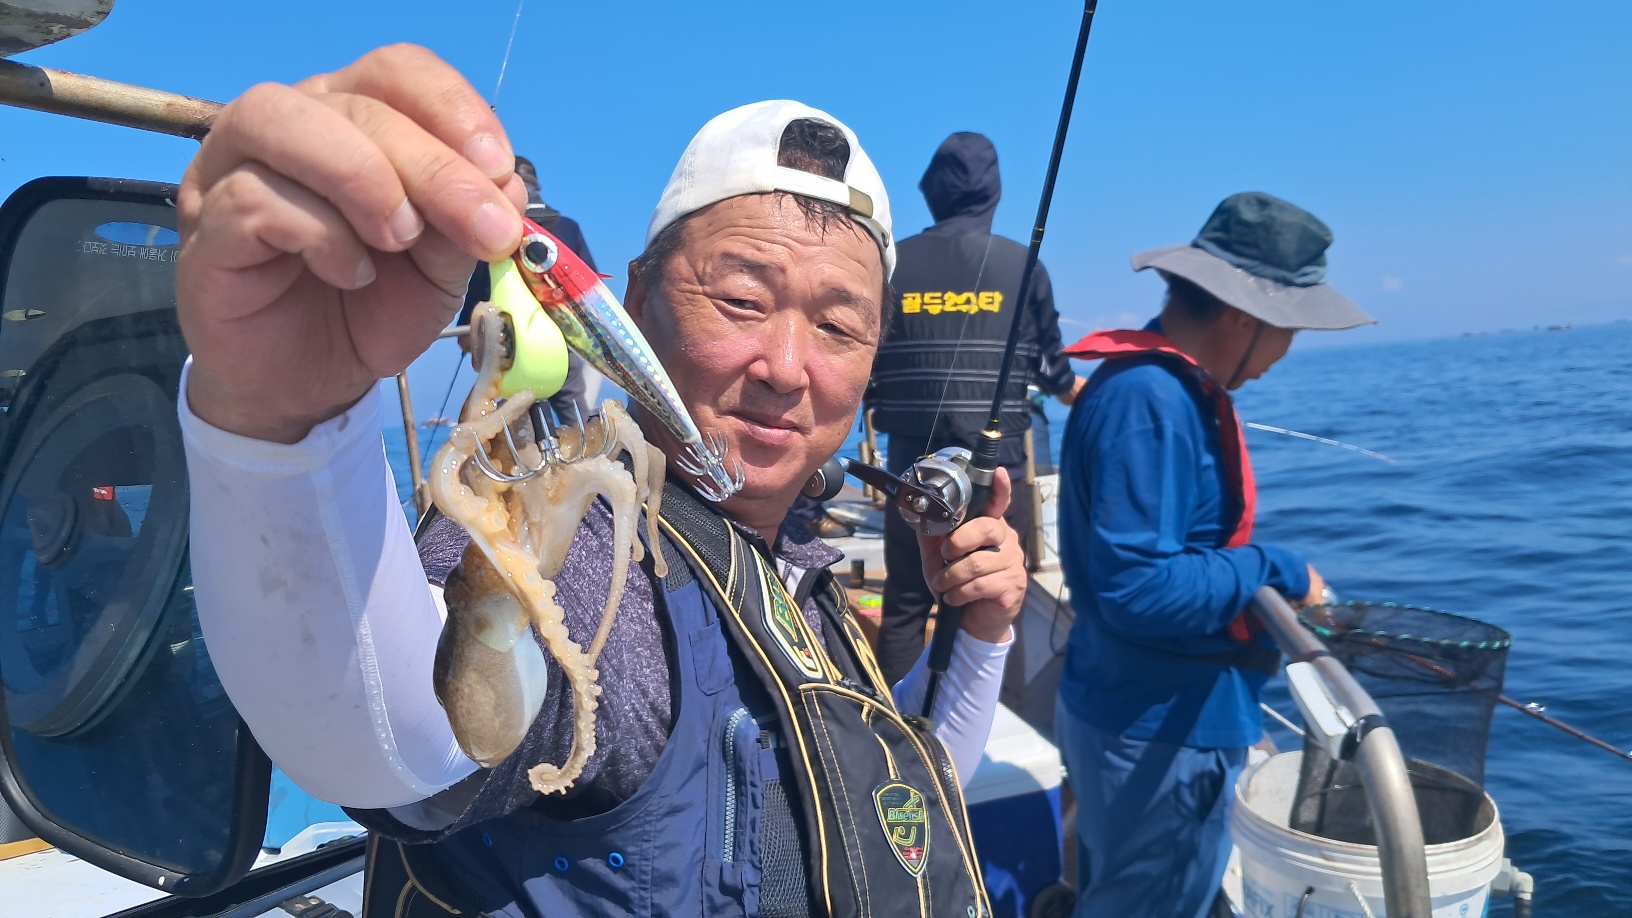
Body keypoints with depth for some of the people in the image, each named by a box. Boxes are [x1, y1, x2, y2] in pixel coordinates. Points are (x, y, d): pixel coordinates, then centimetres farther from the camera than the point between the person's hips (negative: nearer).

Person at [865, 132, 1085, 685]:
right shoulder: (1022, 264, 0)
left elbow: (861, 367, 2)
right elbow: (1050, 368, 8)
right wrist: (1079, 390, 30)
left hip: (913, 461, 2)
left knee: (905, 603, 12)